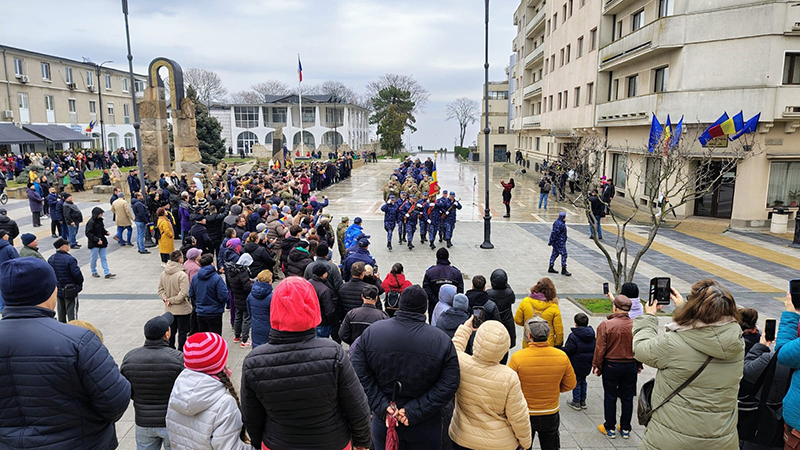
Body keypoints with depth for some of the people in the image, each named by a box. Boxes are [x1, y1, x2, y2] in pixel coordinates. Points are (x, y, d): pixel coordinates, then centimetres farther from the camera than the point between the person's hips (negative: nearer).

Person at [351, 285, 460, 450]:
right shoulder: (442, 340, -13)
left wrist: (382, 407, -12)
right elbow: (449, 385, -15)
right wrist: (414, 411, -15)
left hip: (382, 425, 1)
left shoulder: (372, 332, -10)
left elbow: (361, 375, -12)